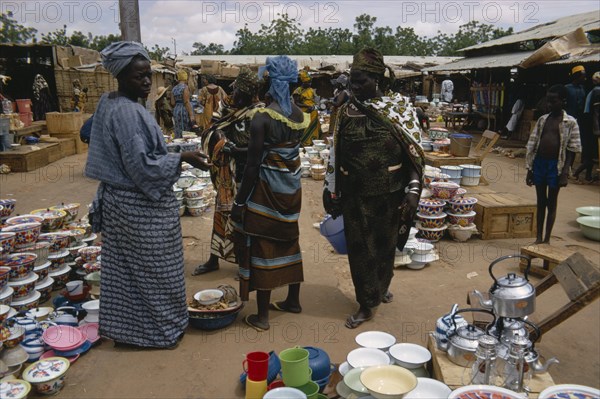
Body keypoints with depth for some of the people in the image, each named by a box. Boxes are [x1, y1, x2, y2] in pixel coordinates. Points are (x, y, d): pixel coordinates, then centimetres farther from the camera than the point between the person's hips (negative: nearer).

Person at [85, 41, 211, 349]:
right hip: (142, 207, -10)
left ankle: (122, 328, 33)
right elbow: (141, 165, -25)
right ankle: (161, 328, 22)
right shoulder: (129, 112, -22)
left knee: (122, 269, 18)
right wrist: (182, 158, -23)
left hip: (116, 199, 10)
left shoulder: (107, 104, 7)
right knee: (154, 270, 6)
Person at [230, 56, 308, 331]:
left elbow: (252, 165, -17)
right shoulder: (301, 115, 1)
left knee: (262, 247, 4)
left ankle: (262, 316, 15)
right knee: (289, 241, 20)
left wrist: (239, 202, -10)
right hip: (292, 187, 7)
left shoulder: (262, 117, -18)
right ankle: (293, 300, 36)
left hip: (266, 188, -6)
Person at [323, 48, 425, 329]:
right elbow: (336, 155, 7)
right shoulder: (346, 111, 3)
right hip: (355, 195, 1)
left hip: (390, 193, -1)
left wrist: (413, 190, -12)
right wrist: (332, 192, 8)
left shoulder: (400, 106, -4)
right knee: (359, 248, 6)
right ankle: (367, 304, 22)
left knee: (386, 244, 14)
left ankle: (382, 286, 42)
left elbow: (415, 152, -5)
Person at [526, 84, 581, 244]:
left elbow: (572, 150, -6)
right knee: (540, 201, 11)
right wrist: (529, 169, 6)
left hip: (556, 165, -4)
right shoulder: (542, 120, 7)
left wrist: (565, 172, -13)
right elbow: (532, 145, 8)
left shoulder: (570, 123, -4)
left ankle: (547, 239, 15)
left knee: (551, 203, 6)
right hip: (539, 163, 4)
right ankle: (539, 238, 20)